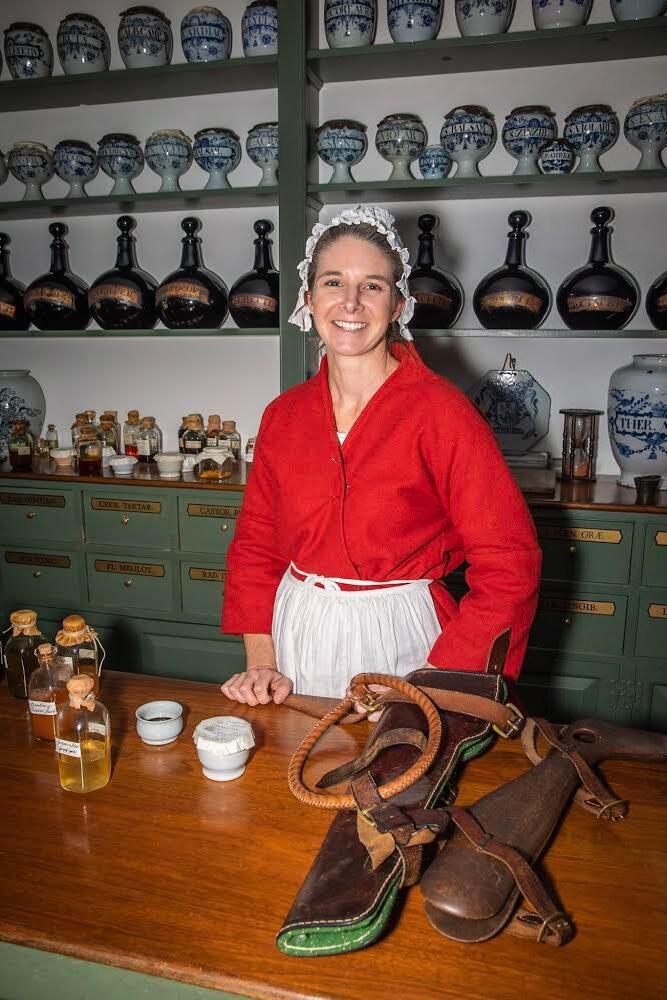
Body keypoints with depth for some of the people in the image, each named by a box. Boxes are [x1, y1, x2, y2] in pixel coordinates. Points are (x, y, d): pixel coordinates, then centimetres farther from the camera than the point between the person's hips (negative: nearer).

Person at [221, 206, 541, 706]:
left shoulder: (441, 411, -15)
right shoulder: (283, 415, -1)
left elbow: (509, 565, -16)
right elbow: (257, 542, 7)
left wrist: (431, 680, -17)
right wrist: (261, 661, -1)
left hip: (396, 644, -4)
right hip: (298, 640, 5)